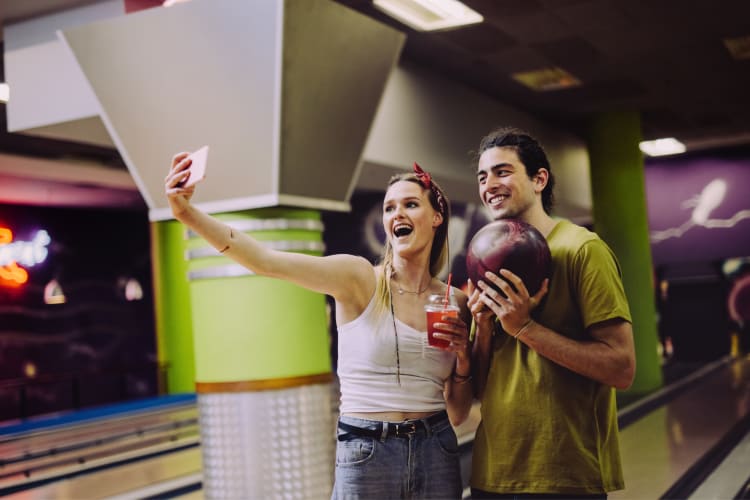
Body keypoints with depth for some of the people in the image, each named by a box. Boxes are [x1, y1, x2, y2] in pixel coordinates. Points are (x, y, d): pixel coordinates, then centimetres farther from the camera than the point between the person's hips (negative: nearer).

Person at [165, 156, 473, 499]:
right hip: (365, 455, -3)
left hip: (436, 456, 3)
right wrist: (188, 214, -34)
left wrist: (463, 359, -9)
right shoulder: (359, 278, -6)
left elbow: (457, 415, 8)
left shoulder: (455, 302, 4)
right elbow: (266, 261, -23)